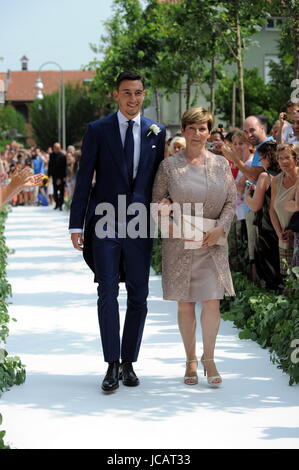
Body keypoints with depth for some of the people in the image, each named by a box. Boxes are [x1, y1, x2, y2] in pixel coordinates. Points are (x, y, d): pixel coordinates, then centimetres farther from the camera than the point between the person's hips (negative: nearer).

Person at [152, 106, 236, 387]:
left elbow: (231, 201, 5)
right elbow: (158, 202, 2)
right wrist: (172, 225, -14)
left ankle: (209, 359, 8)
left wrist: (220, 229, -9)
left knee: (212, 301, -6)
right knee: (185, 303, 5)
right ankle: (190, 360, 18)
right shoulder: (169, 166, 1)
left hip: (212, 244, 1)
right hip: (179, 245, -1)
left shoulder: (221, 164, 5)